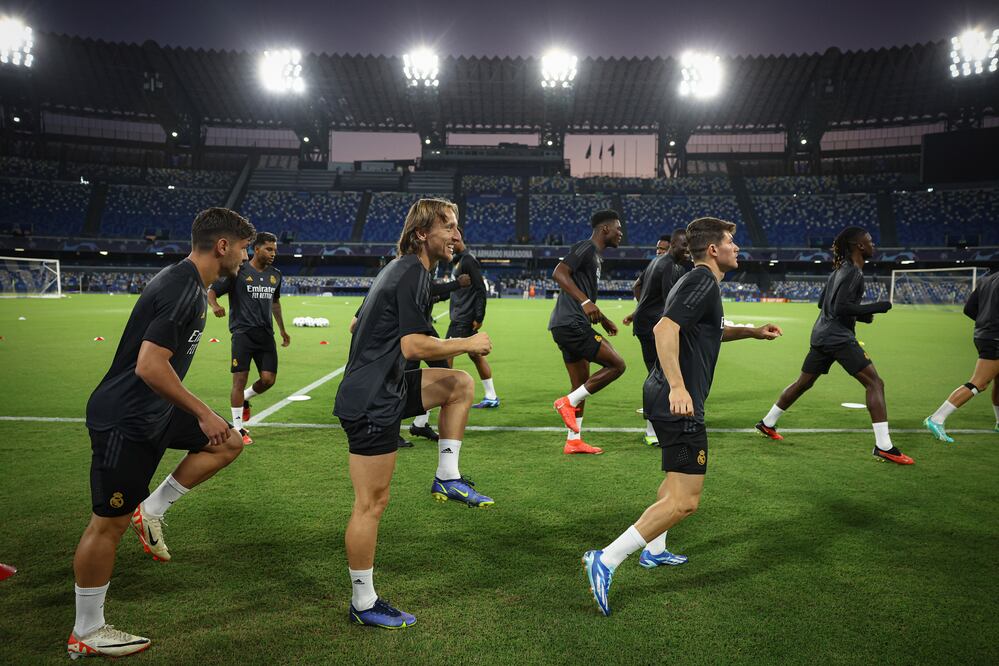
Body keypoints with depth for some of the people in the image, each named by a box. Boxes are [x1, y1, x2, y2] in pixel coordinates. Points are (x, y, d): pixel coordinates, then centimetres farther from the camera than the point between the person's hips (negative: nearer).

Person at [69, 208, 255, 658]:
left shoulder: (188, 283, 8)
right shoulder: (181, 289, -23)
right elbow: (150, 367, -29)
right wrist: (202, 413, -21)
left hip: (153, 412, 10)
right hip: (124, 420, -10)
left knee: (228, 442, 9)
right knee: (109, 522, 1)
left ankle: (151, 511, 15)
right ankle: (85, 635, 16)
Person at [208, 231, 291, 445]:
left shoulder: (275, 275, 13)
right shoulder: (238, 272, -4)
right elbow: (211, 291, -4)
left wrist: (282, 330, 31)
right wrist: (215, 306, -26)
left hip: (266, 334, 5)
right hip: (243, 332, -5)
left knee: (268, 379, -4)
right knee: (240, 379, -6)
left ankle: (245, 399, 30)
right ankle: (238, 429, 5)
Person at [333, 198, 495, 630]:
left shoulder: (399, 269, 15)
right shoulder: (413, 274, -15)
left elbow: (359, 325, 24)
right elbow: (413, 346, -24)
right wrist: (467, 344, -11)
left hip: (382, 390, 10)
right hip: (372, 404, -10)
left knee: (460, 384, 14)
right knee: (371, 503, -1)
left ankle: (447, 477, 13)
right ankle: (363, 604, 12)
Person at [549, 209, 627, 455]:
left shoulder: (593, 255, 23)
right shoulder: (585, 248, -8)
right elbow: (559, 273, -23)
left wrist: (603, 319, 34)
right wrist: (585, 301, -30)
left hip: (567, 326, 11)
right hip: (571, 324, -11)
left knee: (581, 384, 14)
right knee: (616, 364, -9)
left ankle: (573, 441, 20)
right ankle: (568, 402, -6)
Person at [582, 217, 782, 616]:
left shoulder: (697, 281, 20)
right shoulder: (703, 282, -12)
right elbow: (665, 329, -27)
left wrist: (751, 332, 29)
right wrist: (677, 386, -32)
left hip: (664, 398, 11)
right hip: (679, 403, -11)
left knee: (680, 477, 30)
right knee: (684, 500, -13)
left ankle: (654, 550, 40)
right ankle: (606, 561, -16)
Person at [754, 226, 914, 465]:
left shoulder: (840, 269, 16)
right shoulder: (853, 272, -13)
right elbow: (840, 308, -21)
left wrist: (860, 315, 20)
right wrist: (875, 308, -16)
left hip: (822, 335, 10)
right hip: (839, 337, -10)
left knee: (803, 383, 19)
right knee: (875, 383, -9)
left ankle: (767, 424, 29)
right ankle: (883, 447, -12)